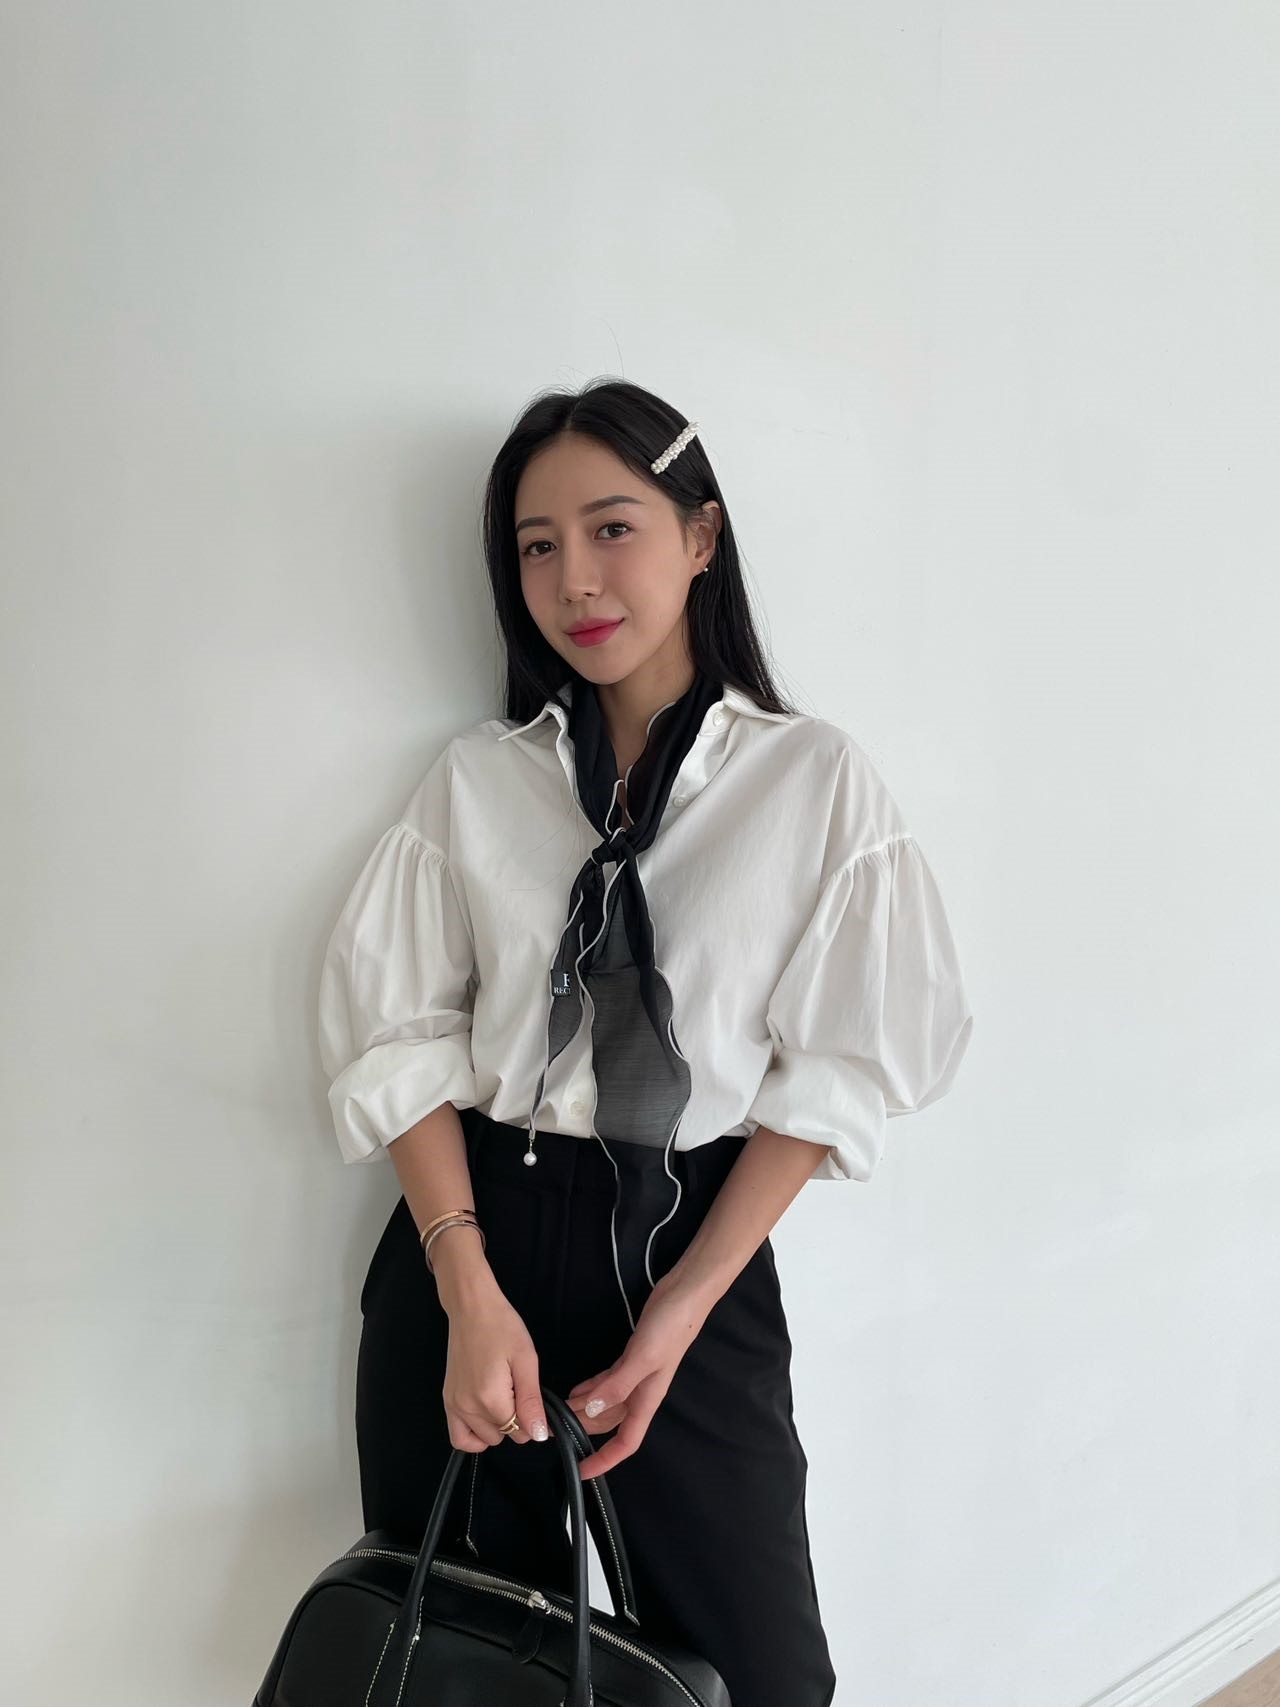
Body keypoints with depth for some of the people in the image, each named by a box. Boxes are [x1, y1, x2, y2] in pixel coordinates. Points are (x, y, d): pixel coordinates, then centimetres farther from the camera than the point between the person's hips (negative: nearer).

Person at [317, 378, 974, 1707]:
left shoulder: (814, 778, -3)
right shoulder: (478, 776, 3)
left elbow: (838, 1065, -5)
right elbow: (399, 1036, -1)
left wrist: (681, 1312, -10)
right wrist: (472, 1296, -11)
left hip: (695, 1249, -1)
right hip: (471, 1243, 2)